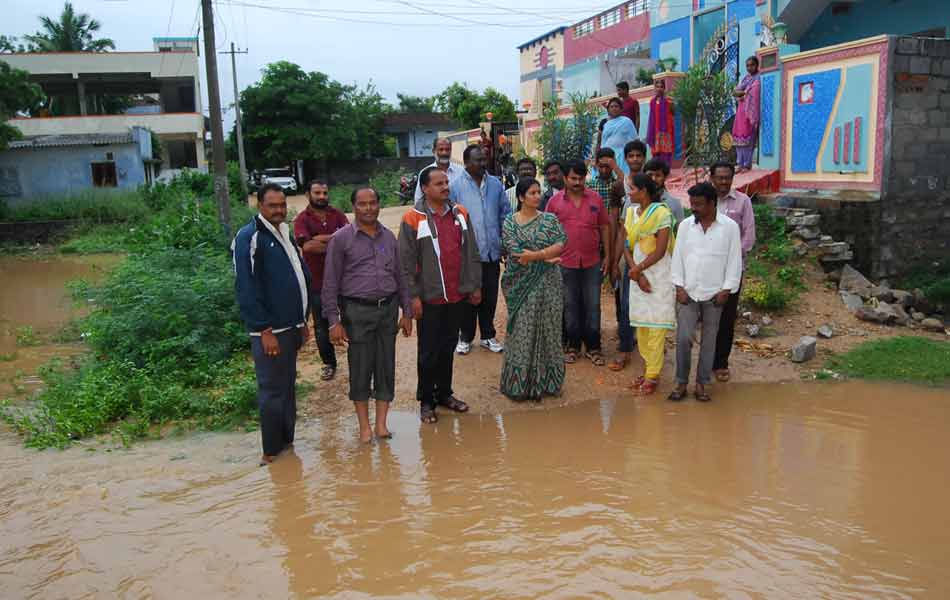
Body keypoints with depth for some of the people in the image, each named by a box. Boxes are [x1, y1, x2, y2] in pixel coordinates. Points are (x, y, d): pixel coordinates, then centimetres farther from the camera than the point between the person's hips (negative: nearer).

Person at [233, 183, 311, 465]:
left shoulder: (285, 233, 14)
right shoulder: (249, 237, -11)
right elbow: (246, 289, -16)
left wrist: (302, 321, 17)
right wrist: (264, 330, -18)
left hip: (290, 326, 8)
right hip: (269, 330, -8)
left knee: (287, 387, 15)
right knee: (272, 392, -1)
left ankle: (287, 443, 25)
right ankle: (271, 453, 10)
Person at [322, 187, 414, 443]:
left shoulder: (389, 236, 9)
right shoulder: (341, 239, -3)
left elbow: (399, 276, 14)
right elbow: (331, 283, -4)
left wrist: (407, 312, 11)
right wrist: (334, 321, -8)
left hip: (388, 309, 4)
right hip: (357, 311, -3)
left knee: (386, 366, 8)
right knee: (360, 369, 4)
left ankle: (382, 423, 19)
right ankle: (364, 425, 18)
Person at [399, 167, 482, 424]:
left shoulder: (460, 213, 6)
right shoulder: (413, 219, -8)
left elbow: (472, 253, 10)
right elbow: (406, 262, -10)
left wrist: (475, 285, 8)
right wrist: (413, 296, -12)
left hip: (457, 296, 4)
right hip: (430, 298, -4)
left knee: (448, 347, 16)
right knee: (429, 352, 6)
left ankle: (444, 393, 30)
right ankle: (426, 401, 19)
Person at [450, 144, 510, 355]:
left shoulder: (495, 184, 5)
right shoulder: (455, 187, -6)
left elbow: (505, 215, 11)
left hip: (492, 252, 3)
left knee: (490, 297, 12)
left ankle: (488, 335, 27)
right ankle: (466, 337, 23)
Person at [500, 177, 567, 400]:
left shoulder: (550, 219, 5)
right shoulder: (510, 222, 0)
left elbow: (561, 244, -9)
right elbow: (515, 253, -12)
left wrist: (534, 254, -19)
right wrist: (547, 257, -12)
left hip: (547, 283, 2)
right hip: (522, 284, -2)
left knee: (547, 329, 7)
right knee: (522, 332, 1)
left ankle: (545, 380, 19)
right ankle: (519, 384, 11)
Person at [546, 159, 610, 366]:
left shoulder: (595, 198, 3)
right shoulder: (555, 201, 0)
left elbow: (604, 227, 8)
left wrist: (607, 255, 4)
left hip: (592, 262, 1)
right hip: (565, 263, 0)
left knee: (593, 306, 6)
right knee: (570, 306, 10)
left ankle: (593, 348, 17)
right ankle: (573, 346, 22)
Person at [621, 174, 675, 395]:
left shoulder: (662, 213, -10)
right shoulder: (630, 213, 8)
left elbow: (660, 251, -14)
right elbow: (626, 247, 4)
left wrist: (638, 268, -8)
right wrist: (637, 273, -8)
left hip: (659, 274, -6)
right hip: (637, 274, 6)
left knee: (655, 326, -4)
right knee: (640, 323, 8)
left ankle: (653, 375, 0)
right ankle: (648, 368, 18)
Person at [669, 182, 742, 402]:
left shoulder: (730, 227, -5)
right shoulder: (685, 225, 1)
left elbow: (734, 261, -2)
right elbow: (678, 257, 3)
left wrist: (726, 290, -6)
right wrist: (679, 287, -2)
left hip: (714, 294, -1)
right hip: (688, 293, 1)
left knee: (709, 340, 8)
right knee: (683, 338, -4)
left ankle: (702, 383, 19)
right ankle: (681, 383, 9)